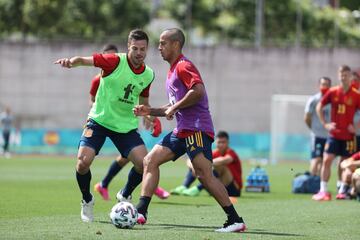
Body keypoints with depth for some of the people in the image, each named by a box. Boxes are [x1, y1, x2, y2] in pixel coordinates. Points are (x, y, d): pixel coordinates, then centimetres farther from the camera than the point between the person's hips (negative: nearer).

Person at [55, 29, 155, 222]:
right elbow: (84, 60, -21)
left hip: (127, 125, 4)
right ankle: (87, 201, 12)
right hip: (99, 120, -4)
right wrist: (71, 62, -43)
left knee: (144, 163, -12)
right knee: (83, 162, -18)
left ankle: (125, 195, 19)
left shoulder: (148, 75, 1)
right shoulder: (116, 61, -15)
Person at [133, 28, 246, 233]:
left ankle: (235, 220, -15)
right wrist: (150, 111, 18)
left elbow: (198, 90, -24)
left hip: (197, 129, -10)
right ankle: (141, 213, 2)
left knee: (204, 175, -17)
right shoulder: (173, 70, 23)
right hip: (182, 130, 10)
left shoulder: (183, 66, -8)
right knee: (150, 160, 5)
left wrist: (174, 107, -17)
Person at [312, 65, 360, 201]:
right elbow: (319, 107, 8)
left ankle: (342, 190, 20)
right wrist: (325, 124, 0)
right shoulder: (332, 92, 0)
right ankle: (323, 191, -6)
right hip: (334, 134, 1)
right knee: (327, 160, -8)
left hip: (348, 136, -1)